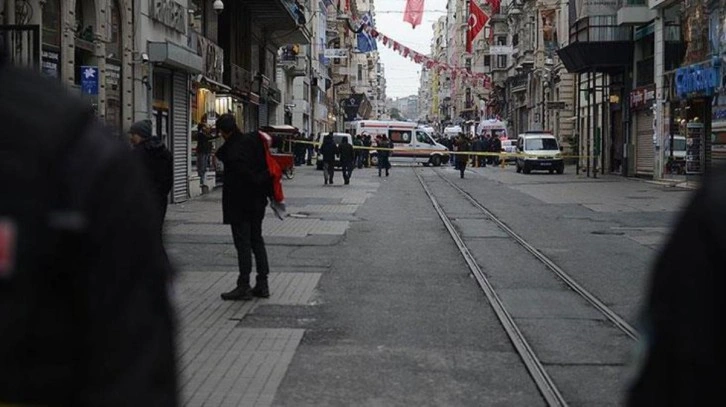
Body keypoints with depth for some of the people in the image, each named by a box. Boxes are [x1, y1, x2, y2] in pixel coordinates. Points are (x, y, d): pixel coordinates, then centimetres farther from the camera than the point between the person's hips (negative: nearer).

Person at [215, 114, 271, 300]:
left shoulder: (230, 150, -19)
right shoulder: (254, 140, 2)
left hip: (239, 203, -7)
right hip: (257, 200, 7)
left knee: (242, 243, -2)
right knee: (257, 240, 14)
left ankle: (243, 286, 3)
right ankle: (262, 284, 17)